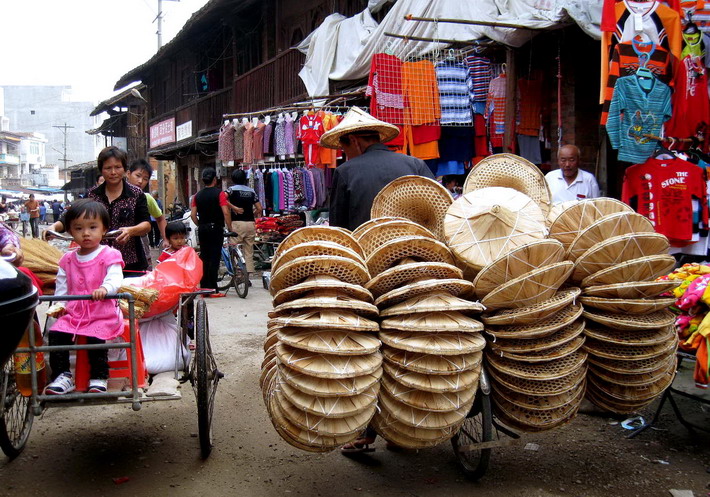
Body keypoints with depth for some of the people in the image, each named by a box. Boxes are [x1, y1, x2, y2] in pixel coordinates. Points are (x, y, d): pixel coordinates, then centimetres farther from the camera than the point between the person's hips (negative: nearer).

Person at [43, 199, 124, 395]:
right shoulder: (68, 259, 13)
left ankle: (99, 378, -10)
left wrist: (105, 288, -39)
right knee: (56, 333, -15)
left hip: (103, 314, -5)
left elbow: (115, 278, -18)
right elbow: (62, 286, 18)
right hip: (74, 312, 5)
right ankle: (62, 376, -4)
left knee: (95, 337, -27)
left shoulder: (109, 255, -3)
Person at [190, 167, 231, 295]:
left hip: (202, 229, 5)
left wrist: (200, 226, 15)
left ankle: (203, 288, 13)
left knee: (204, 258, 10)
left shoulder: (198, 195, 7)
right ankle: (213, 289, -4)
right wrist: (229, 228, -7)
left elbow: (193, 214, 3)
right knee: (214, 258, -4)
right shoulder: (219, 193, -7)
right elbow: (226, 213, -15)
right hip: (216, 228, -5)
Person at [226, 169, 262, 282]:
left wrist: (233, 207, -10)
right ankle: (247, 277, 9)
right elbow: (259, 208, 9)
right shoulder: (251, 191, 11)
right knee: (249, 252, 8)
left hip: (237, 223, -4)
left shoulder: (232, 189, 0)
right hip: (250, 223, 4)